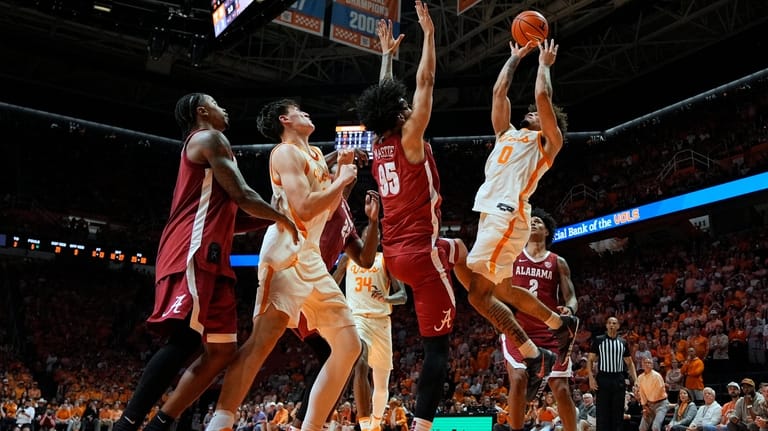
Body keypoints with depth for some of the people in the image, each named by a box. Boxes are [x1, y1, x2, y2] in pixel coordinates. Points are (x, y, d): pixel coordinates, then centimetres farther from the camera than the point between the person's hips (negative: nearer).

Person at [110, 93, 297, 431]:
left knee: (222, 350, 6)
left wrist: (270, 220, 27)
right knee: (185, 340, -20)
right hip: (194, 252, -10)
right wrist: (282, 219, 5)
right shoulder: (210, 138, 1)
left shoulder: (204, 145, 32)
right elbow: (241, 195, -10)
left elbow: (228, 220, 32)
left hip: (208, 257, 10)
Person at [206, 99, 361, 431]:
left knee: (349, 345, 7)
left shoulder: (314, 154, 24)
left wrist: (342, 170, 17)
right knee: (264, 338, -24)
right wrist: (342, 179, -5)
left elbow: (329, 208, 27)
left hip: (311, 257, 10)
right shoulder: (287, 152, -4)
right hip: (287, 253, -9)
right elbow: (304, 207, -17)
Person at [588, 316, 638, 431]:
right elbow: (590, 359, 2)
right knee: (602, 412, -3)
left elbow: (629, 363, 14)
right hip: (603, 379, -3)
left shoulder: (623, 342, 10)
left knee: (618, 412, 5)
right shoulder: (598, 340, 1)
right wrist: (591, 378, -10)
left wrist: (635, 380, 3)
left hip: (618, 380, 3)